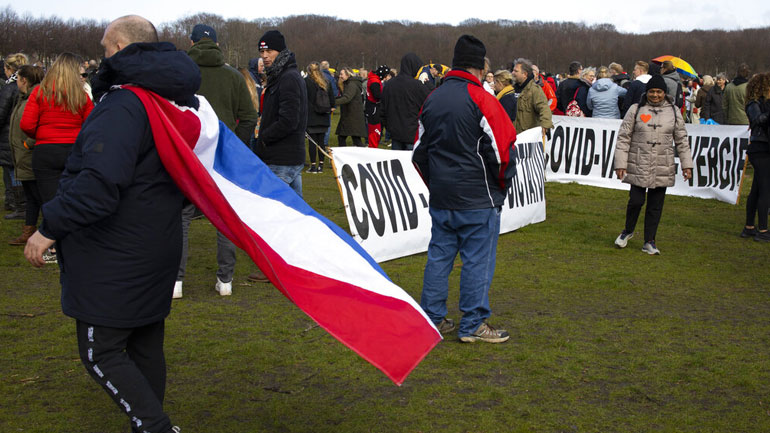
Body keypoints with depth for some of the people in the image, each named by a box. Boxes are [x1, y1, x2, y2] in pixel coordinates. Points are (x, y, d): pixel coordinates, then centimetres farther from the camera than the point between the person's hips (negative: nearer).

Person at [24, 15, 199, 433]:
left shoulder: (122, 105, -21)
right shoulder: (177, 100, 9)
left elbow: (99, 185, -31)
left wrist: (50, 228, -19)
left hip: (115, 261, -9)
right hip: (159, 249, 9)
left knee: (101, 353, 1)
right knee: (145, 346, 19)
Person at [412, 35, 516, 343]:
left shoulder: (431, 99, 9)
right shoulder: (481, 99, -12)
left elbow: (419, 151, 14)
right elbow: (502, 148, -12)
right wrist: (501, 184, 5)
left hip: (440, 198, 7)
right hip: (478, 199, -6)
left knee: (439, 256, 14)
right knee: (477, 260, 2)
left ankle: (431, 318, 21)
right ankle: (473, 326, 8)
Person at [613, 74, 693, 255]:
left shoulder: (674, 111, 8)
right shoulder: (636, 109, 1)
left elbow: (681, 140, 13)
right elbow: (623, 137, 0)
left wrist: (686, 164, 8)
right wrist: (620, 164, -6)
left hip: (663, 168, 2)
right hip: (638, 165, -2)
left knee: (656, 205, 6)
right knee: (636, 200, -6)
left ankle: (649, 241, 17)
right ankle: (628, 231, 21)